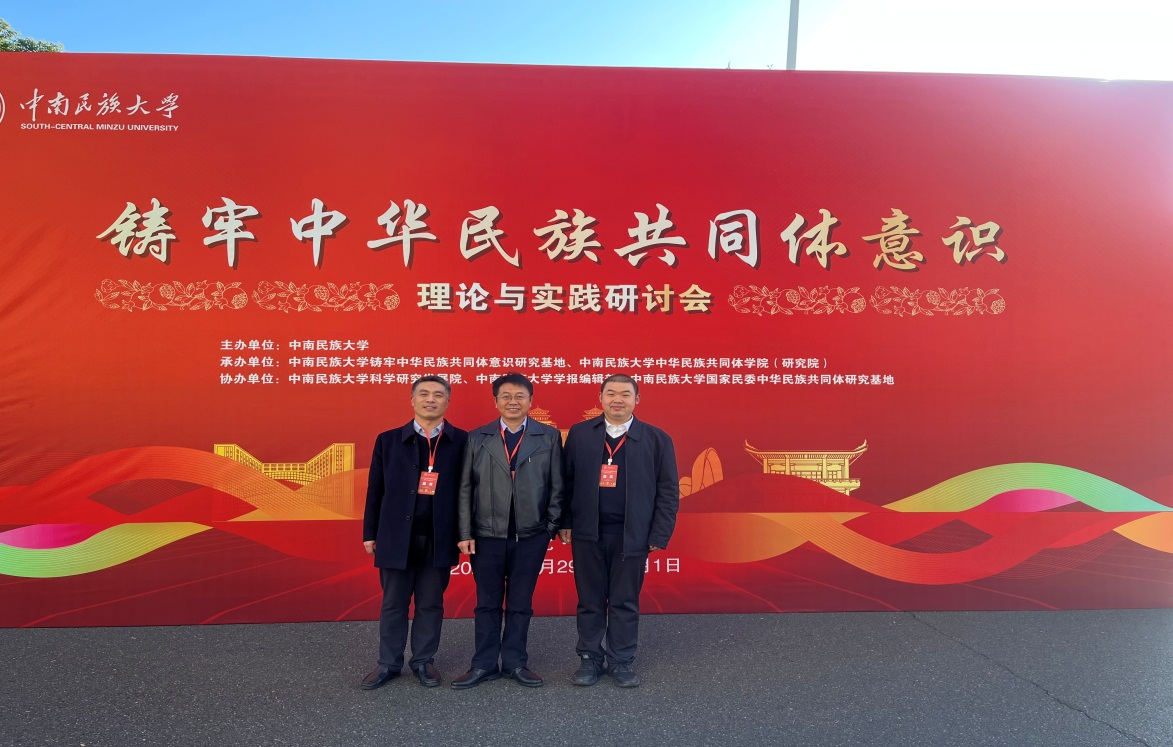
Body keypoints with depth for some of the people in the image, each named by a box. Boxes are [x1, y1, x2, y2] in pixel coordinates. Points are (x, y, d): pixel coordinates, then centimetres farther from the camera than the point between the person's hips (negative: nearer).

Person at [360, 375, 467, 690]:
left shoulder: (462, 441, -2)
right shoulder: (388, 440, 3)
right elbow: (375, 490, 6)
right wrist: (370, 533, 5)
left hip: (439, 538, -1)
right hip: (397, 536, 1)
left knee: (431, 603, 11)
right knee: (393, 603, 12)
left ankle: (424, 661, 28)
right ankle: (389, 663, 27)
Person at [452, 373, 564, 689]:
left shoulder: (549, 437, 2)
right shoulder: (477, 438, 4)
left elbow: (556, 486, 2)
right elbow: (465, 489, 2)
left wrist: (551, 527, -2)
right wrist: (465, 533, -3)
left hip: (531, 535, 0)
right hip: (487, 534, 1)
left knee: (521, 604, 10)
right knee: (487, 603, 10)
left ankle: (515, 663, 24)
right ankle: (484, 665, 22)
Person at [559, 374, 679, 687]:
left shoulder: (656, 438, 0)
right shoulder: (579, 434, 3)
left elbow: (668, 491, 0)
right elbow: (567, 481, 6)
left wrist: (659, 535, -4)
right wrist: (565, 523, 1)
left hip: (631, 535, -1)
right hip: (587, 533, 1)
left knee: (625, 602, 10)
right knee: (590, 601, 11)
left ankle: (623, 662, 25)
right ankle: (590, 659, 26)